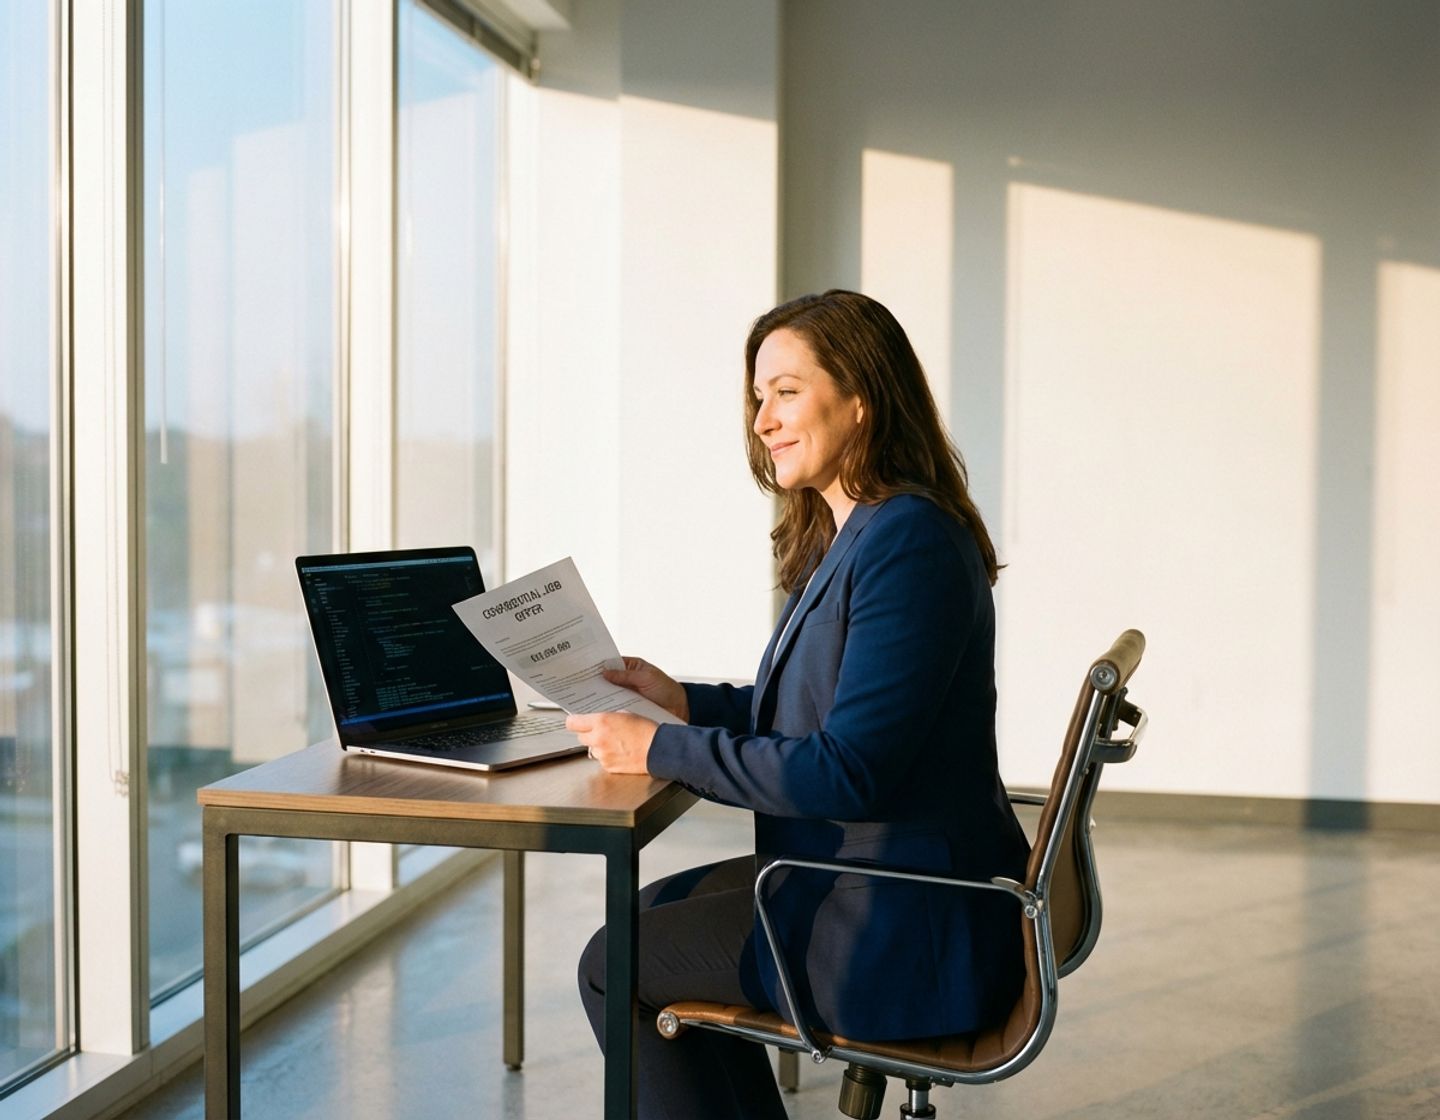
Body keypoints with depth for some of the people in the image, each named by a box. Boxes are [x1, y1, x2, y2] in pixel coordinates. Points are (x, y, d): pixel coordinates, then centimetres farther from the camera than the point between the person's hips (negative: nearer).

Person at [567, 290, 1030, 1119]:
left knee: (616, 967, 2)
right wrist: (682, 700, 7)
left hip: (911, 939, -10)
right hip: (885, 881, 10)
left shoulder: (909, 543, -23)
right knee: (660, 910, 25)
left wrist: (660, 752, -19)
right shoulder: (854, 536, 10)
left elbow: (849, 770, -26)